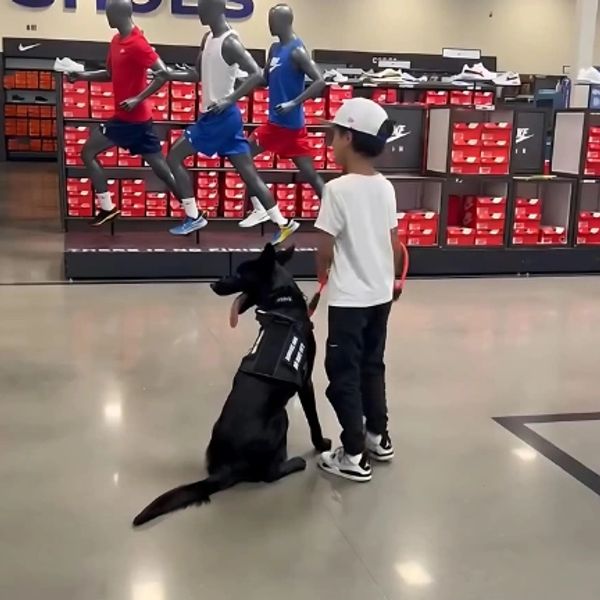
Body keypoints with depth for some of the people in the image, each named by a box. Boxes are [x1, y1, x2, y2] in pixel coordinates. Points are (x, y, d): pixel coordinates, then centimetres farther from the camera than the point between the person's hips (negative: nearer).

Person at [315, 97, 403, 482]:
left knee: (344, 373, 3)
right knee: (372, 366, 20)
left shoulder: (338, 189, -17)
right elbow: (395, 243, 8)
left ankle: (355, 456, 8)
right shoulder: (386, 188, 3)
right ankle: (379, 437, 32)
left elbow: (326, 248, -14)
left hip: (349, 298, -7)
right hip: (381, 294, 7)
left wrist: (322, 276, 7)